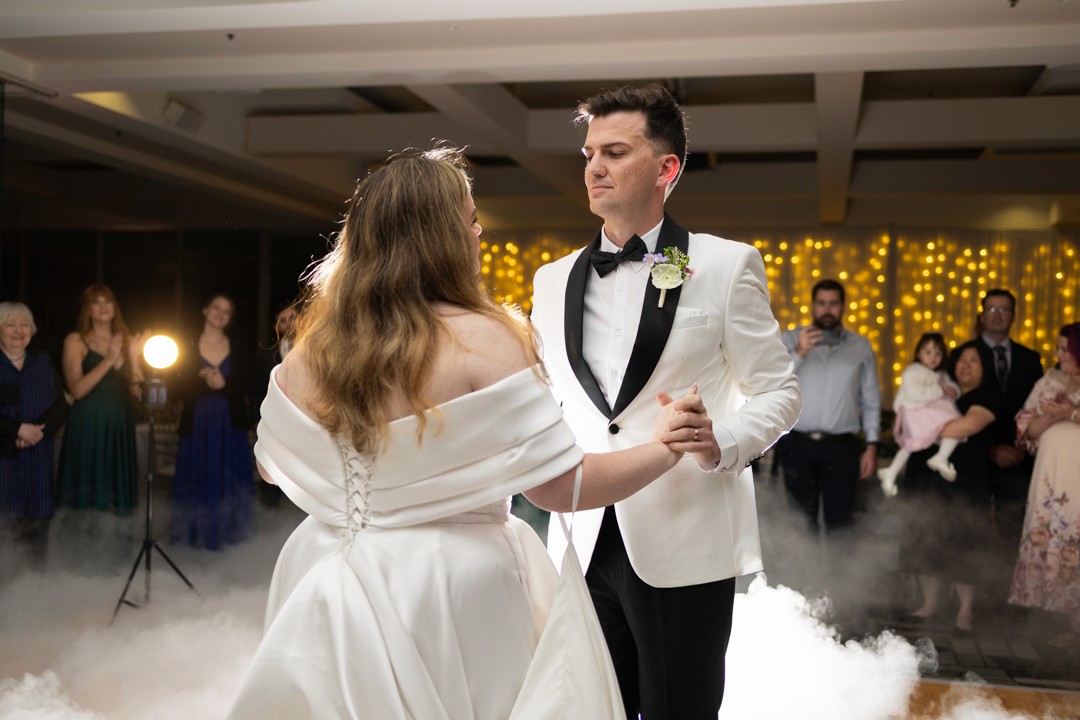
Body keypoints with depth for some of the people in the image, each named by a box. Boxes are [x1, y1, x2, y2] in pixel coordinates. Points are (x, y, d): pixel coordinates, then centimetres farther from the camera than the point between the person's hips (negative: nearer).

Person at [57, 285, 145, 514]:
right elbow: (77, 390, -13)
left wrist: (134, 356, -9)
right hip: (88, 422, -4)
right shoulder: (75, 340, -1)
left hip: (120, 421, 4)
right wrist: (108, 360, -18)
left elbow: (137, 391, 4)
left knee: (117, 480, 8)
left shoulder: (126, 340, 10)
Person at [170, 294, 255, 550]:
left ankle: (225, 529, 15)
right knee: (199, 478, 2)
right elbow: (179, 391, -4)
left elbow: (247, 387, 0)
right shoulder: (189, 349, 1)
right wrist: (204, 382, -18)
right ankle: (198, 531, 12)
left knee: (227, 478, 4)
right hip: (197, 425, -1)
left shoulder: (238, 350, 6)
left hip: (230, 425, 1)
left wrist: (224, 384, -16)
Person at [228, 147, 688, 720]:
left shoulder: (312, 345, -2)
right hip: (450, 593, -4)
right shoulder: (481, 338, -17)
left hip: (332, 593, 5)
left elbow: (271, 464, 13)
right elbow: (560, 484, -17)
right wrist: (663, 447, -4)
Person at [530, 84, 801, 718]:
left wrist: (723, 441, -19)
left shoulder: (726, 265, -1)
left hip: (684, 546, -3)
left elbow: (778, 391, 0)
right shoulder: (554, 280, 11)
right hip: (582, 542, 4)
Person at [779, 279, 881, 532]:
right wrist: (798, 353, -21)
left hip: (841, 447, 0)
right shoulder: (790, 339, 4)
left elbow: (871, 400, 8)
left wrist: (871, 446, 3)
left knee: (840, 520, 1)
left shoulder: (860, 346, 8)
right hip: (797, 444, 0)